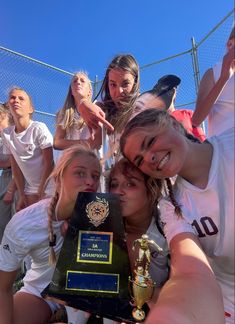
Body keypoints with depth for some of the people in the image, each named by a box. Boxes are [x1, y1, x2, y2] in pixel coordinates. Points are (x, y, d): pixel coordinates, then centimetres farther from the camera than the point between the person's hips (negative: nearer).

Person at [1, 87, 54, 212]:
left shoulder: (39, 128, -16)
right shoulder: (6, 133, 0)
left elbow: (49, 163, -15)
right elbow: (15, 166, 4)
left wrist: (41, 194, -11)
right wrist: (21, 194, 3)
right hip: (30, 188, 5)